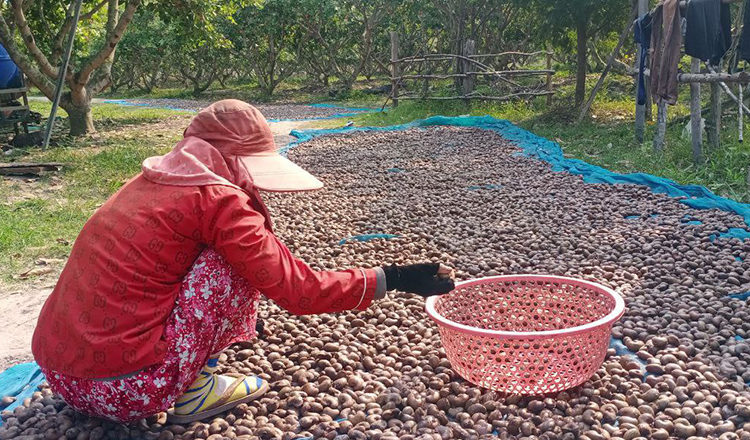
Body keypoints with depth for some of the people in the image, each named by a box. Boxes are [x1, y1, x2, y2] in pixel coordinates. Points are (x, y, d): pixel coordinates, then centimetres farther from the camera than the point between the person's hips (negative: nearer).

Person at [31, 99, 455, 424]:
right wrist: (391, 278, -5)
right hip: (122, 387, -9)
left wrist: (233, 313, 37)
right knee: (234, 259, -5)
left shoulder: (151, 182, 12)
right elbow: (297, 290, -14)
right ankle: (195, 391, 2)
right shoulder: (216, 199, -13)